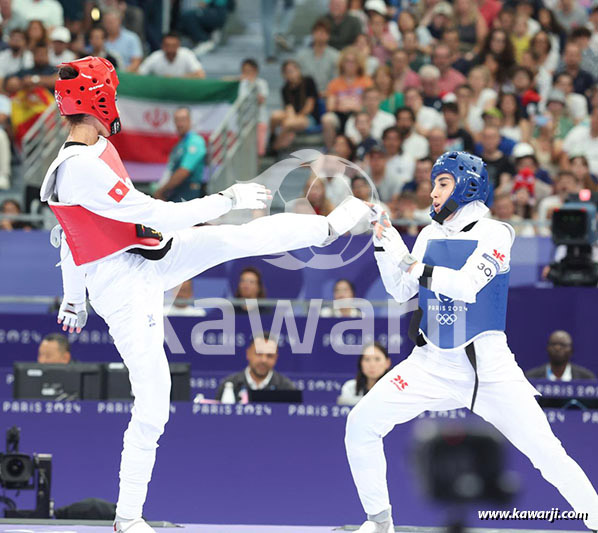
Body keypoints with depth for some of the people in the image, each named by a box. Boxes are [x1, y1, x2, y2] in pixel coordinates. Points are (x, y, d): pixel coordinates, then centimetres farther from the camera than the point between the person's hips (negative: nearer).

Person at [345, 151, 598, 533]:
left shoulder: (494, 233, -7)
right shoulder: (430, 236, 9)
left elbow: (468, 285, -21)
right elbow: (401, 292, 9)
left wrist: (417, 267, -18)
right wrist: (384, 244, -2)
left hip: (486, 365, -5)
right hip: (432, 364, 5)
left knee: (546, 452, -13)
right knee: (362, 424, -6)